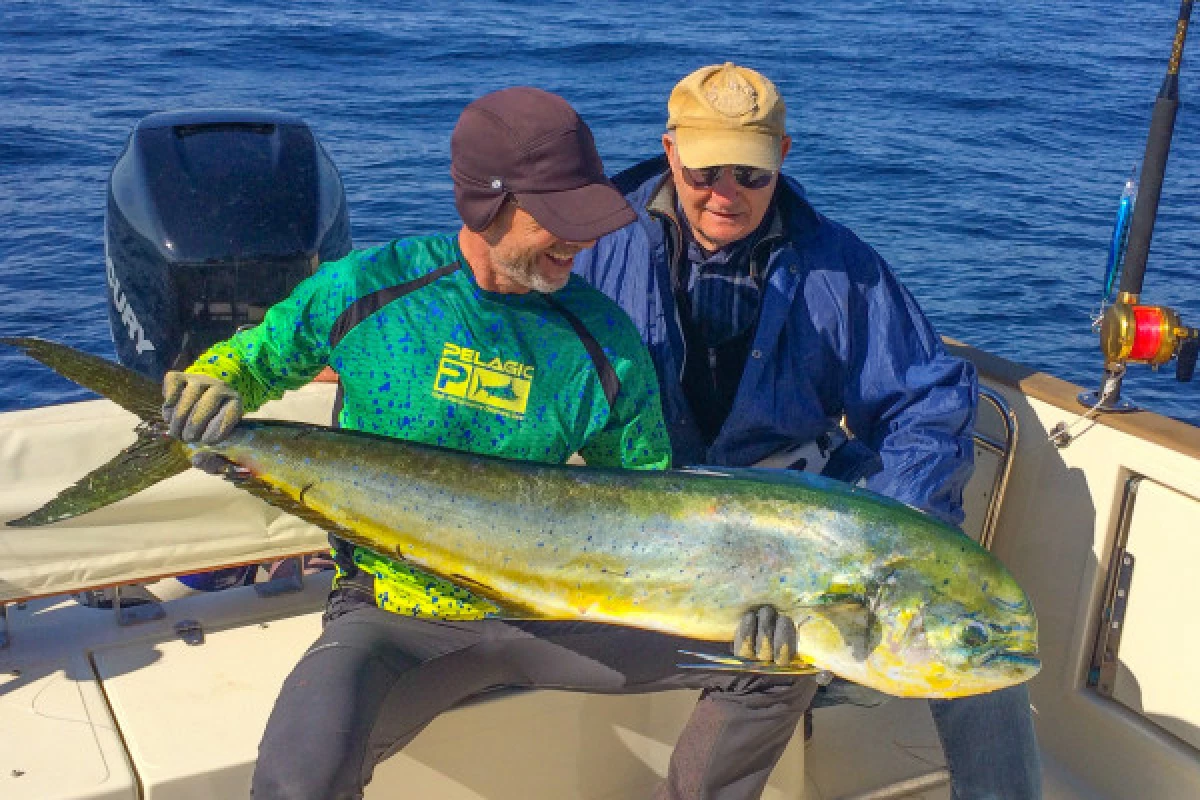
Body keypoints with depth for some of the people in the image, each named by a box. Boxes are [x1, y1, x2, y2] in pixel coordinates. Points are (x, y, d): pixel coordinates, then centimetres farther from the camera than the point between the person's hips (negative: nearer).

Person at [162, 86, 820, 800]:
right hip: (396, 617, -2)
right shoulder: (366, 287, -8)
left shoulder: (602, 336, -4)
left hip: (552, 609, 3)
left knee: (780, 661, -5)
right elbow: (255, 355, 10)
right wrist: (213, 383, -13)